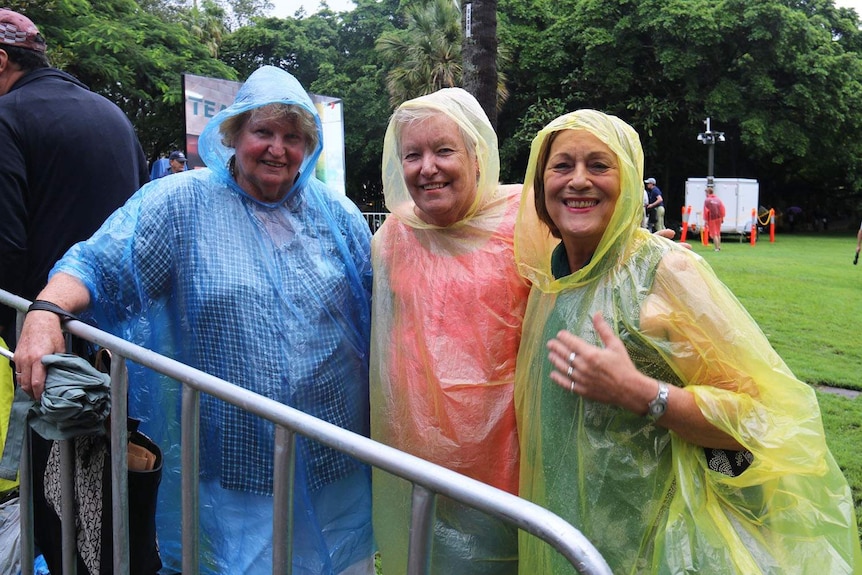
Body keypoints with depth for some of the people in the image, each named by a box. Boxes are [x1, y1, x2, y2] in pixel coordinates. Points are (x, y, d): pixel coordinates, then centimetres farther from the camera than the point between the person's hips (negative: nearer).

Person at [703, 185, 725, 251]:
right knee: (718, 233, 19)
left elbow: (706, 211, -13)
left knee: (714, 234, 0)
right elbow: (722, 209, 4)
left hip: (711, 219, -5)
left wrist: (706, 220, -10)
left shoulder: (707, 200, -10)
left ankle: (717, 248, -5)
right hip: (718, 218, 5)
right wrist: (722, 218, 12)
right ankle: (719, 246, 26)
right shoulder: (718, 199, 5)